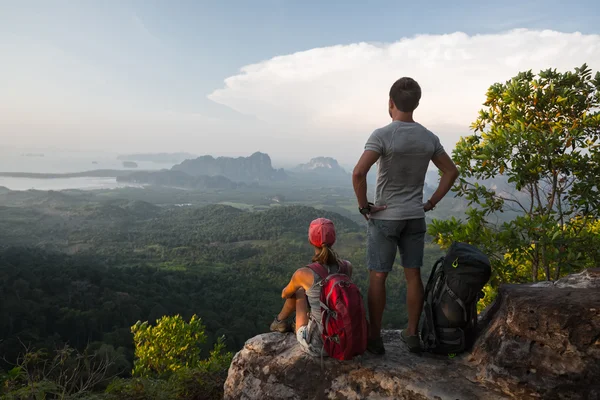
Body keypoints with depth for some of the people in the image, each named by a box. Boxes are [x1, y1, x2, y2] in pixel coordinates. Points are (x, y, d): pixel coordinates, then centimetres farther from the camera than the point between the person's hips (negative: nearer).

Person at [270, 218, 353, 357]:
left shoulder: (303, 273, -19)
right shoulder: (347, 266, -8)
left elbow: (285, 294, 6)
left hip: (317, 345, -4)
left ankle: (280, 321, 49)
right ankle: (296, 327, 58)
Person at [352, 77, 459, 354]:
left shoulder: (382, 135, -15)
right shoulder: (429, 138, 3)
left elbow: (358, 173, -26)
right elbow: (451, 172, 12)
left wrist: (363, 206, -13)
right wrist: (431, 203, 12)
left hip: (384, 217, -5)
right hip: (415, 217, 5)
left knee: (377, 277, 4)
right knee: (413, 275, 13)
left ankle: (375, 337, 12)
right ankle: (412, 334, 23)